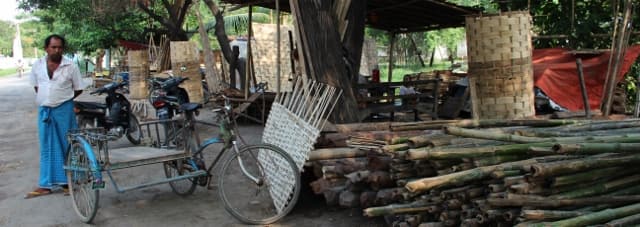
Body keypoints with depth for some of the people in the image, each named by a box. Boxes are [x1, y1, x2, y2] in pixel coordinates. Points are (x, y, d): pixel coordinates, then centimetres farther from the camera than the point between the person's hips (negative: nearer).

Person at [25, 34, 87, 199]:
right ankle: (46, 184, 16)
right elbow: (35, 85, 17)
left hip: (64, 110, -3)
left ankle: (67, 181, 13)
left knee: (66, 146, 3)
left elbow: (78, 88, 1)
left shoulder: (70, 66, -6)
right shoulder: (38, 65, 3)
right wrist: (47, 99, 7)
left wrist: (63, 99, 1)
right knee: (47, 148, 9)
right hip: (44, 110, 3)